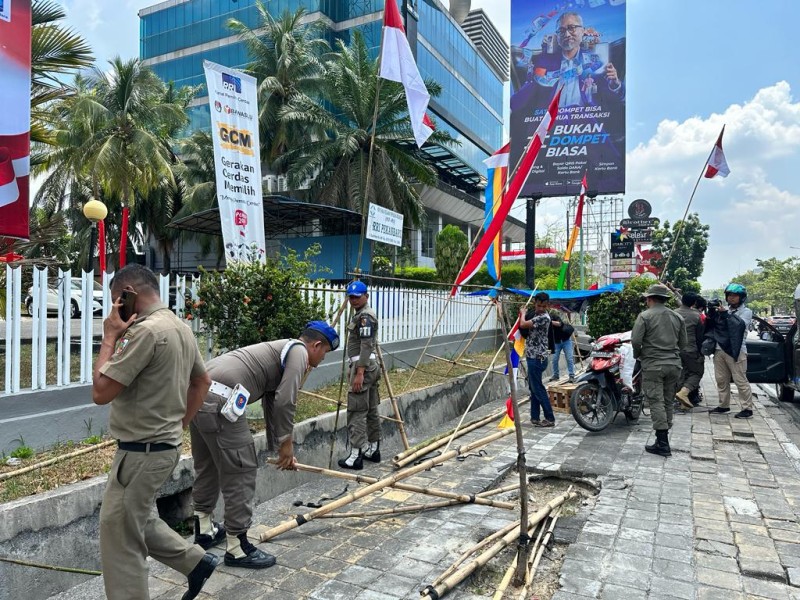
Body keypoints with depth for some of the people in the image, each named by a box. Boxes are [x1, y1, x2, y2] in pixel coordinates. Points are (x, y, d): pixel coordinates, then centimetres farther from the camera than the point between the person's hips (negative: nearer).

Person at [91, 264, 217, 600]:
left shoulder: (146, 330, -22)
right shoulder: (180, 328, 8)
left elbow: (101, 392, -20)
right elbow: (202, 381, 20)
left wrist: (110, 337, -11)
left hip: (142, 451, -9)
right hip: (164, 444, 9)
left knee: (120, 540, 5)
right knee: (136, 522, 25)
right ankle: (196, 561, 30)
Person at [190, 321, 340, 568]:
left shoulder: (280, 351, 28)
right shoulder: (298, 351, 0)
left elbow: (272, 404, 33)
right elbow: (285, 402, -10)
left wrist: (278, 447, 38)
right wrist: (286, 442, 4)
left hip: (199, 393, 10)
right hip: (219, 400, -10)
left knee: (207, 465, 24)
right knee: (241, 471, 1)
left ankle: (204, 529, 40)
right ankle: (237, 547, 12)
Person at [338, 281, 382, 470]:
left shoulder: (365, 316, -12)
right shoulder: (361, 314, 19)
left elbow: (366, 346, -21)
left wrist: (359, 373, -25)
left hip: (363, 367, -11)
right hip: (370, 366, 11)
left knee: (357, 411, -9)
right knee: (371, 410, 13)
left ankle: (356, 455, -8)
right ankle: (373, 449, 21)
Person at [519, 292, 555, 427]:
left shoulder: (544, 317, -18)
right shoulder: (534, 314, 13)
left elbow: (523, 325, -23)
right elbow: (525, 330, 21)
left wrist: (523, 313, -4)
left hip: (537, 357, -10)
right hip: (532, 356, 10)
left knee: (537, 388, -6)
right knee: (533, 387, 12)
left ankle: (550, 418, 1)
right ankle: (535, 417, 18)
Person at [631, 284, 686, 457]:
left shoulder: (645, 316, -8)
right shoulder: (677, 317, 9)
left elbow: (635, 341, -14)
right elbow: (682, 343, 13)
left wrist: (638, 355, 5)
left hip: (653, 365, -6)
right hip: (674, 364, 6)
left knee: (656, 402, -4)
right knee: (668, 402, 13)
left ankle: (662, 444, -7)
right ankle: (663, 438, 21)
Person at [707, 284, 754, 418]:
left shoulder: (746, 311, 1)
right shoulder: (724, 309, 15)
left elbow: (740, 325, -17)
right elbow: (711, 324, 12)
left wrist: (725, 314, -21)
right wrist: (711, 312, -4)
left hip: (736, 351, -6)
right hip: (719, 349, 6)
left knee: (741, 381, -5)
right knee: (721, 380, 12)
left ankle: (747, 408, 2)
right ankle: (724, 406, 22)